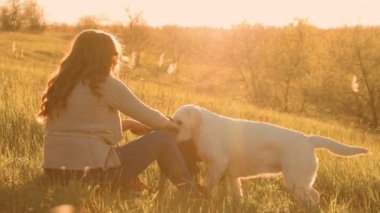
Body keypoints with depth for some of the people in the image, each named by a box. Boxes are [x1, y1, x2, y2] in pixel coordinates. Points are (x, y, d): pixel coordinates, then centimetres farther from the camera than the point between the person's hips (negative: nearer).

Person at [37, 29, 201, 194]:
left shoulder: (60, 83, 13)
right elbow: (145, 114, 3)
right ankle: (191, 192, 18)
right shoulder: (106, 84, -8)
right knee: (162, 138, 6)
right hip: (92, 171, -7)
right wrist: (171, 125, 23)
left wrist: (129, 124, 25)